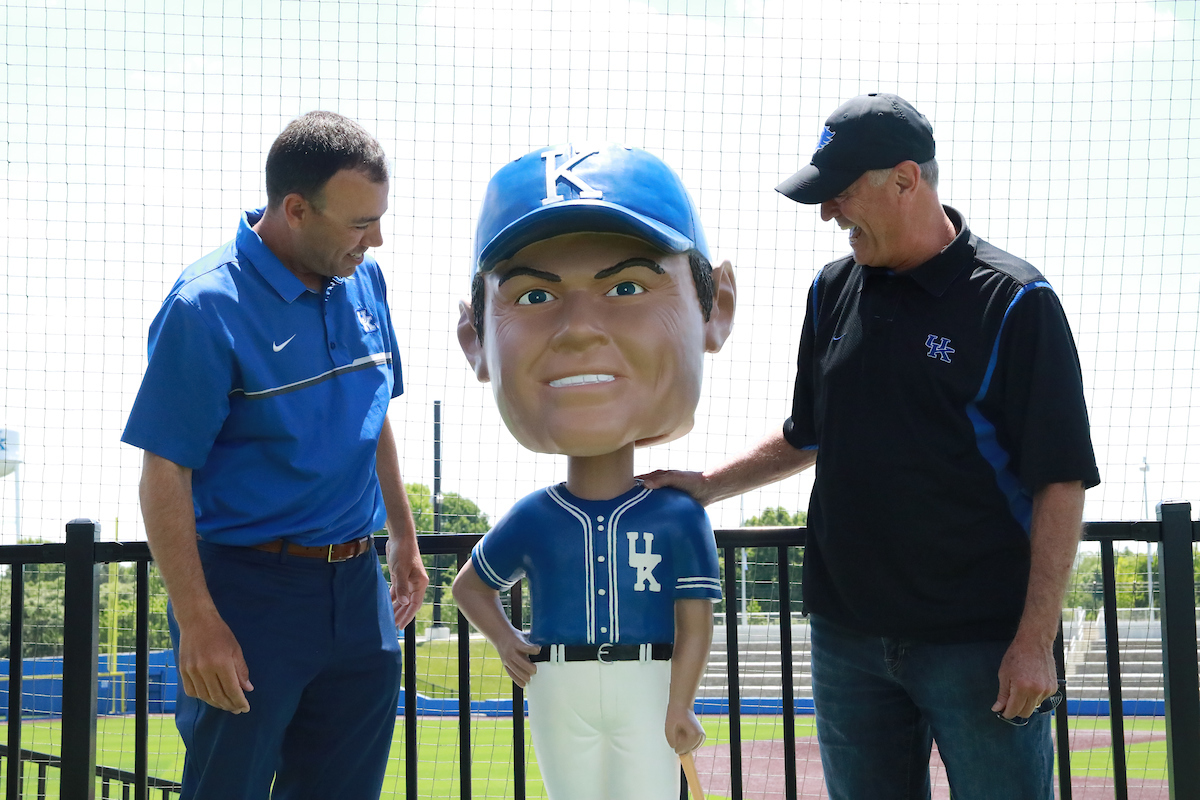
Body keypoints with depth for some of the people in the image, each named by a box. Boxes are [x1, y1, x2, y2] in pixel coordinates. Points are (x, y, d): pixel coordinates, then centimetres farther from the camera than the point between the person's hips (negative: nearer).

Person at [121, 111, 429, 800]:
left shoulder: (363, 281, 5)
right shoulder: (207, 308, -17)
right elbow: (164, 474, -16)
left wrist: (405, 542, 20)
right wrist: (199, 624, -19)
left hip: (356, 586, 6)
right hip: (249, 593, -6)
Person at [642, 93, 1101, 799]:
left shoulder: (1014, 303, -8)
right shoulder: (833, 293, 10)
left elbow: (1060, 483, -10)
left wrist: (1035, 641, -15)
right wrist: (709, 486, 12)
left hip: (979, 639, -5)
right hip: (848, 631, 5)